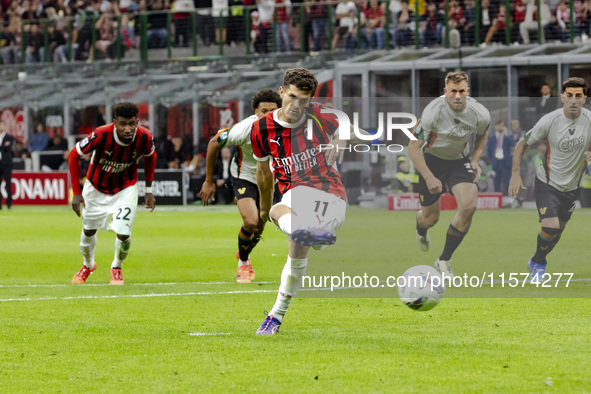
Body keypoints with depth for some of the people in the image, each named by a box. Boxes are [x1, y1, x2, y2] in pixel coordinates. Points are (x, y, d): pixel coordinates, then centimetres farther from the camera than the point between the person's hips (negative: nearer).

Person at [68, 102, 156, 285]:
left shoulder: (144, 138, -26)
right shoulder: (101, 135, -34)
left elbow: (150, 157, -1)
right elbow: (74, 155, -18)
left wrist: (149, 190, 1)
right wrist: (76, 192, -19)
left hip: (125, 189, 0)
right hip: (96, 187, 0)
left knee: (123, 234, -13)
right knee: (89, 230, 15)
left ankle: (116, 268, 19)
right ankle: (88, 265, 48)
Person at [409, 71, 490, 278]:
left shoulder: (480, 114, -18)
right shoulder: (433, 111, -28)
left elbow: (482, 136, 8)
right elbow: (413, 147, -21)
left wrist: (475, 160, -7)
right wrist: (429, 178, -26)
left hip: (459, 161, 2)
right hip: (432, 160, -2)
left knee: (468, 206, -22)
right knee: (431, 218, 3)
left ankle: (444, 261, -5)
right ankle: (421, 229, 48)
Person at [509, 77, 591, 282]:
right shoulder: (549, 120, -19)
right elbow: (522, 144, -6)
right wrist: (515, 174, -11)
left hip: (572, 186, 3)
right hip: (547, 183, -3)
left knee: (557, 230, 13)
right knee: (551, 226, -19)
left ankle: (536, 263, 40)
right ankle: (539, 264, 9)